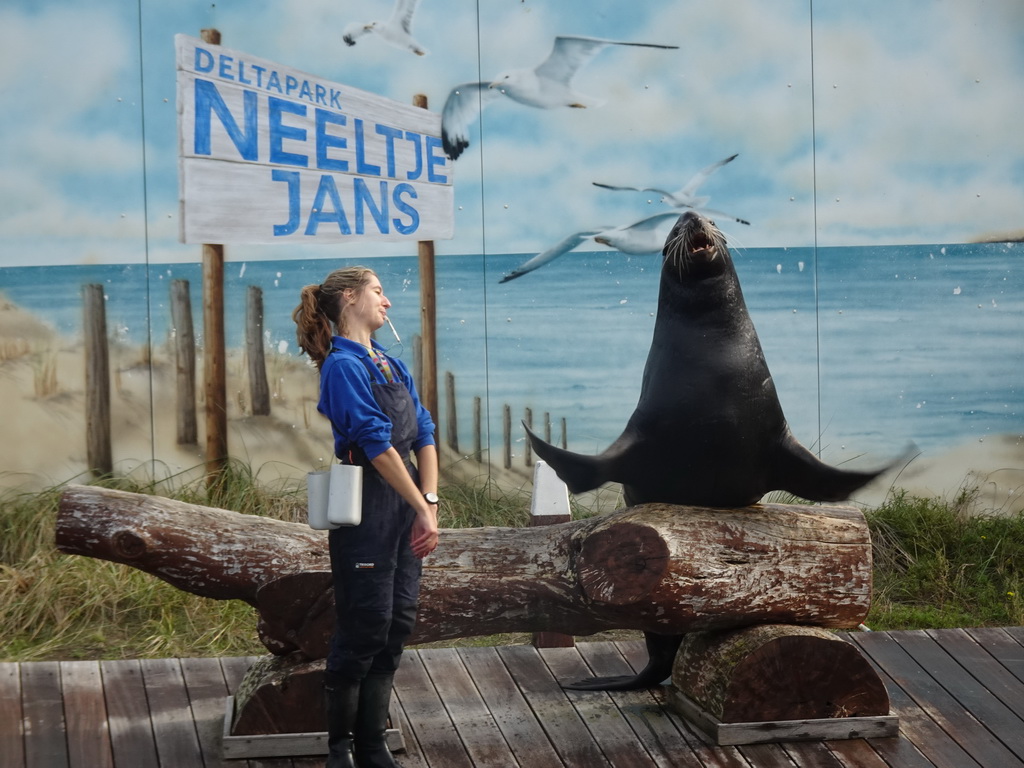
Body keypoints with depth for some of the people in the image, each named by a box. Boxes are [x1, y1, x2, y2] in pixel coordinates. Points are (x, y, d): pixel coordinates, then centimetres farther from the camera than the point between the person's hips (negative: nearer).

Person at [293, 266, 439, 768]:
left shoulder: (393, 367, 15)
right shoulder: (343, 366, -11)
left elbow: (424, 437, 7)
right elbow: (378, 444, -16)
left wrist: (430, 504, -6)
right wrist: (422, 509, -15)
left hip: (405, 507, 8)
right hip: (366, 505, -8)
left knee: (397, 626, 8)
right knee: (364, 630, -4)